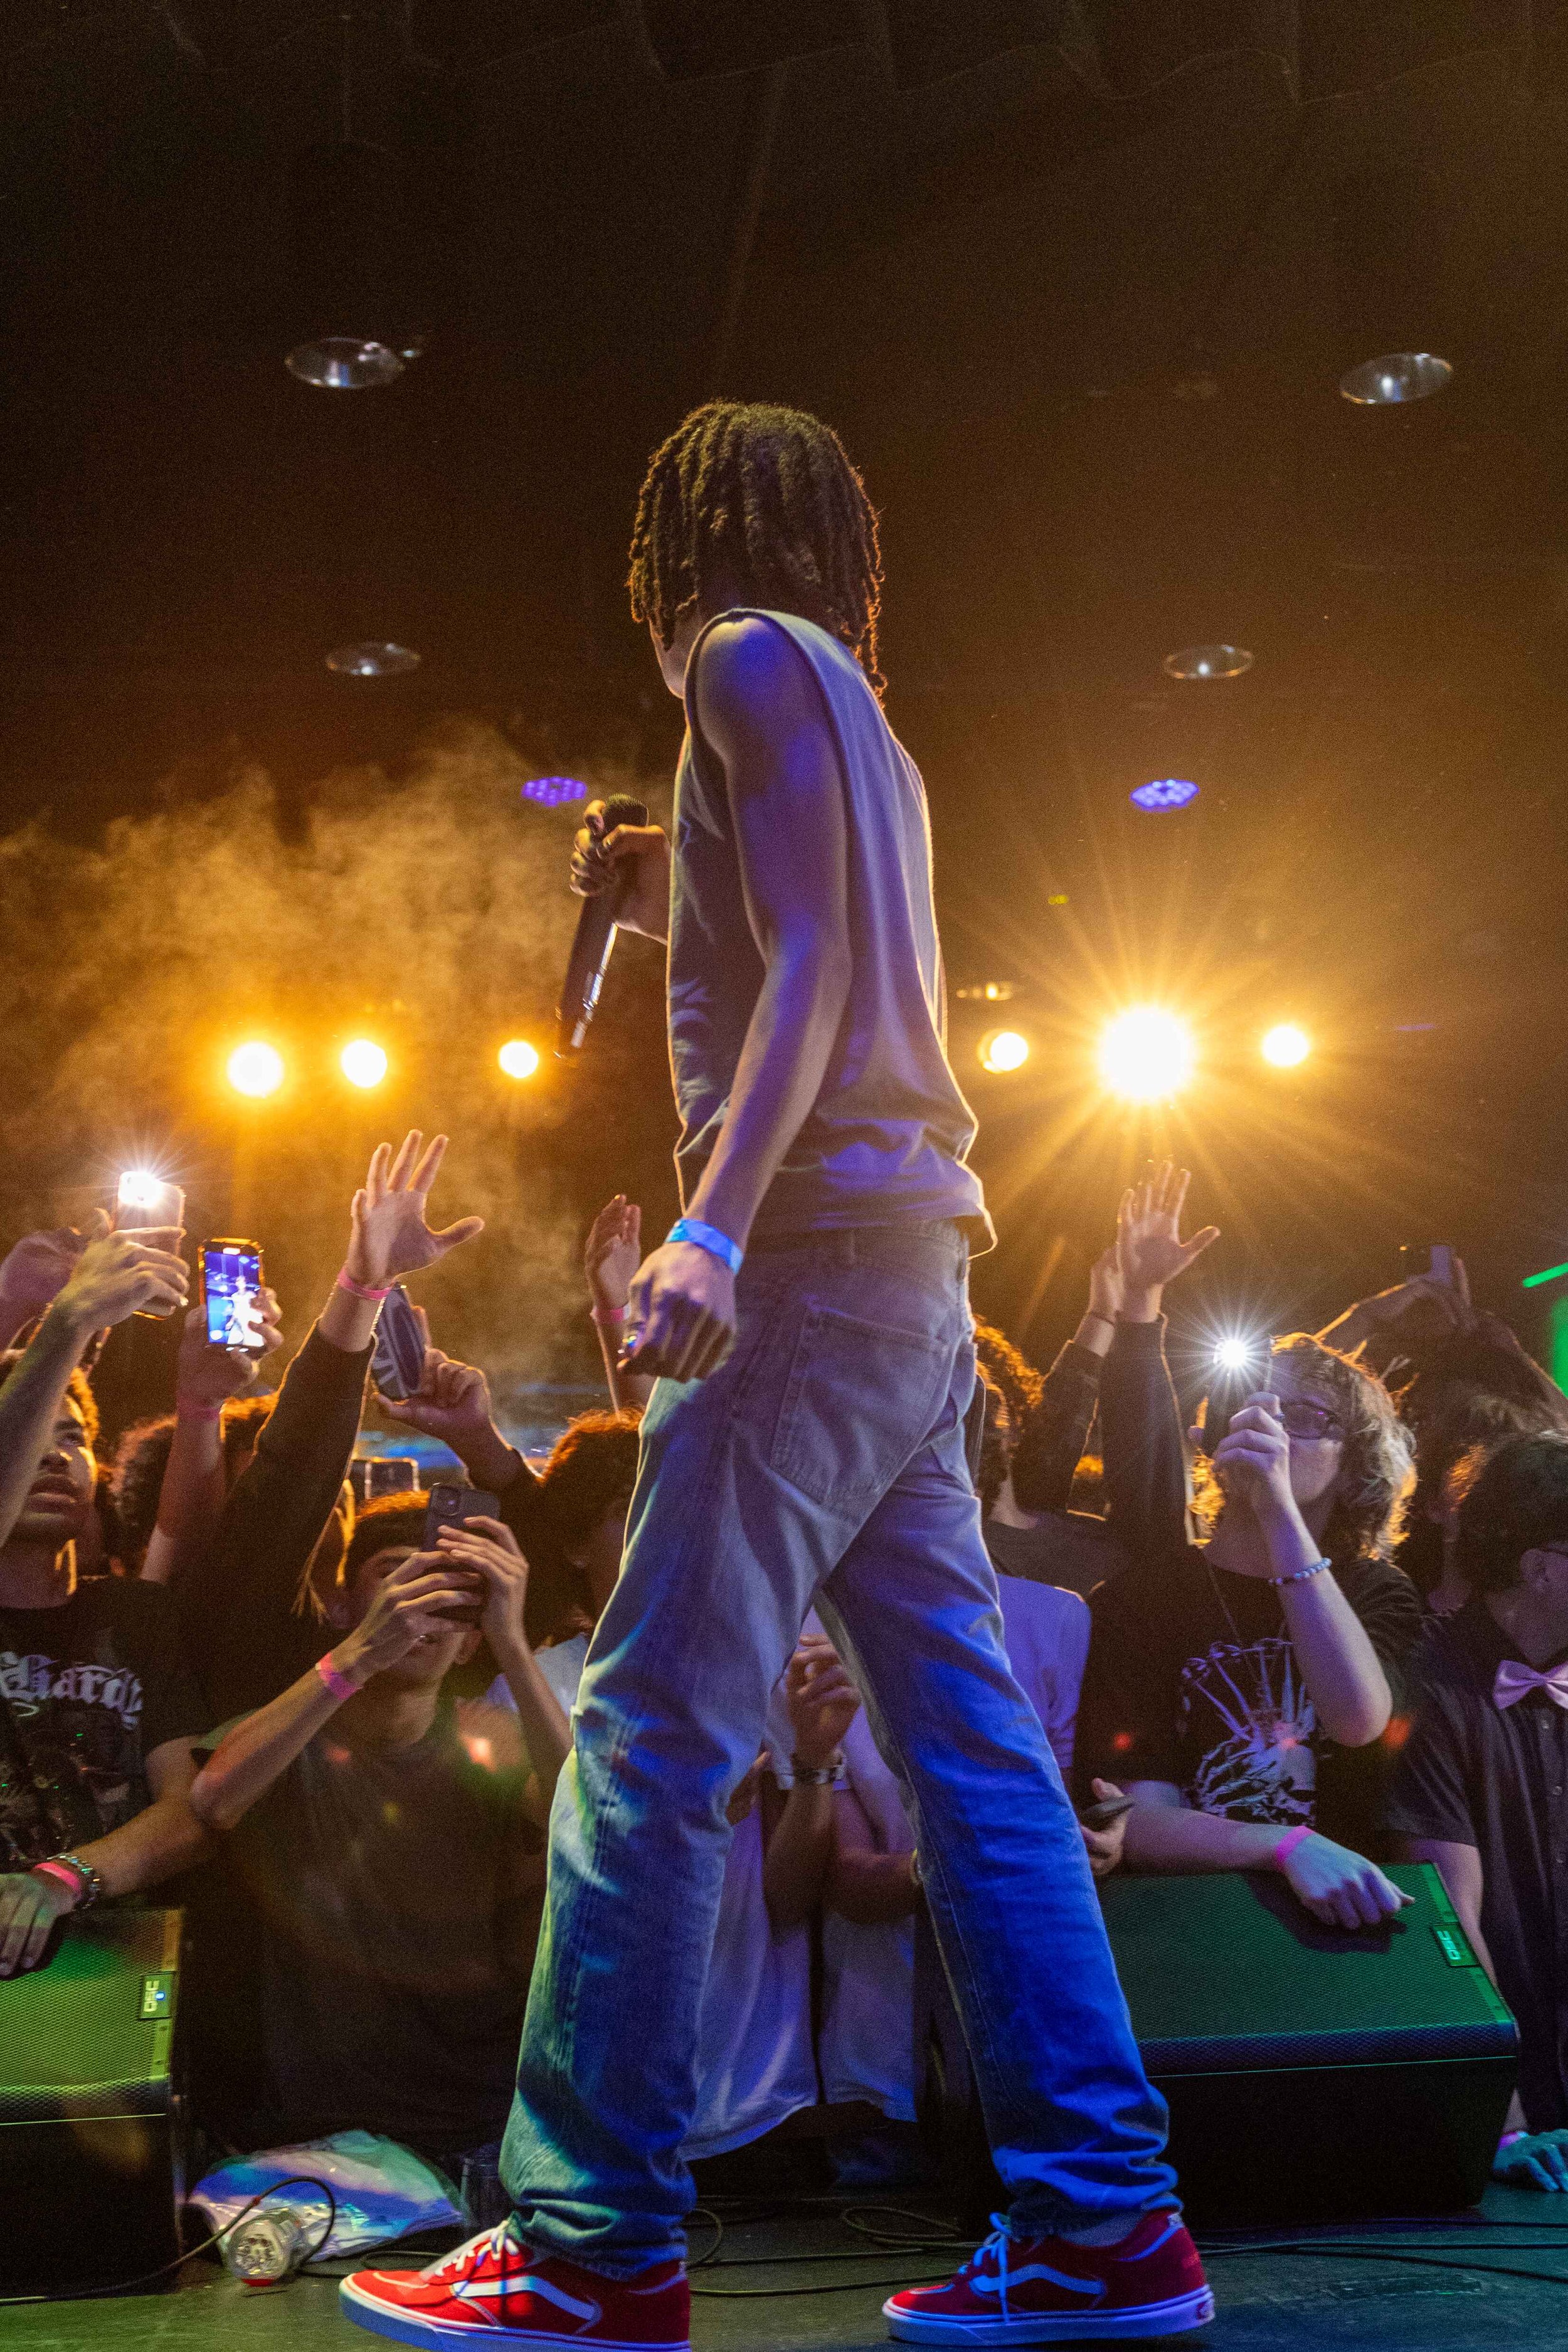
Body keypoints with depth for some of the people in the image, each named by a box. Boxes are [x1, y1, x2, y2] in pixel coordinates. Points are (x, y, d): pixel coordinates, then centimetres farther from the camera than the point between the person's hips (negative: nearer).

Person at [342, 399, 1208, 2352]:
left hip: (820, 1252, -9)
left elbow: (817, 969, -13)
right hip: (913, 1277, 9)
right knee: (972, 1748, 5)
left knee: (652, 1731, -9)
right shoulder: (860, 725, 26)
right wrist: (673, 918, 30)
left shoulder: (755, 660, 0)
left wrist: (714, 1222, -22)